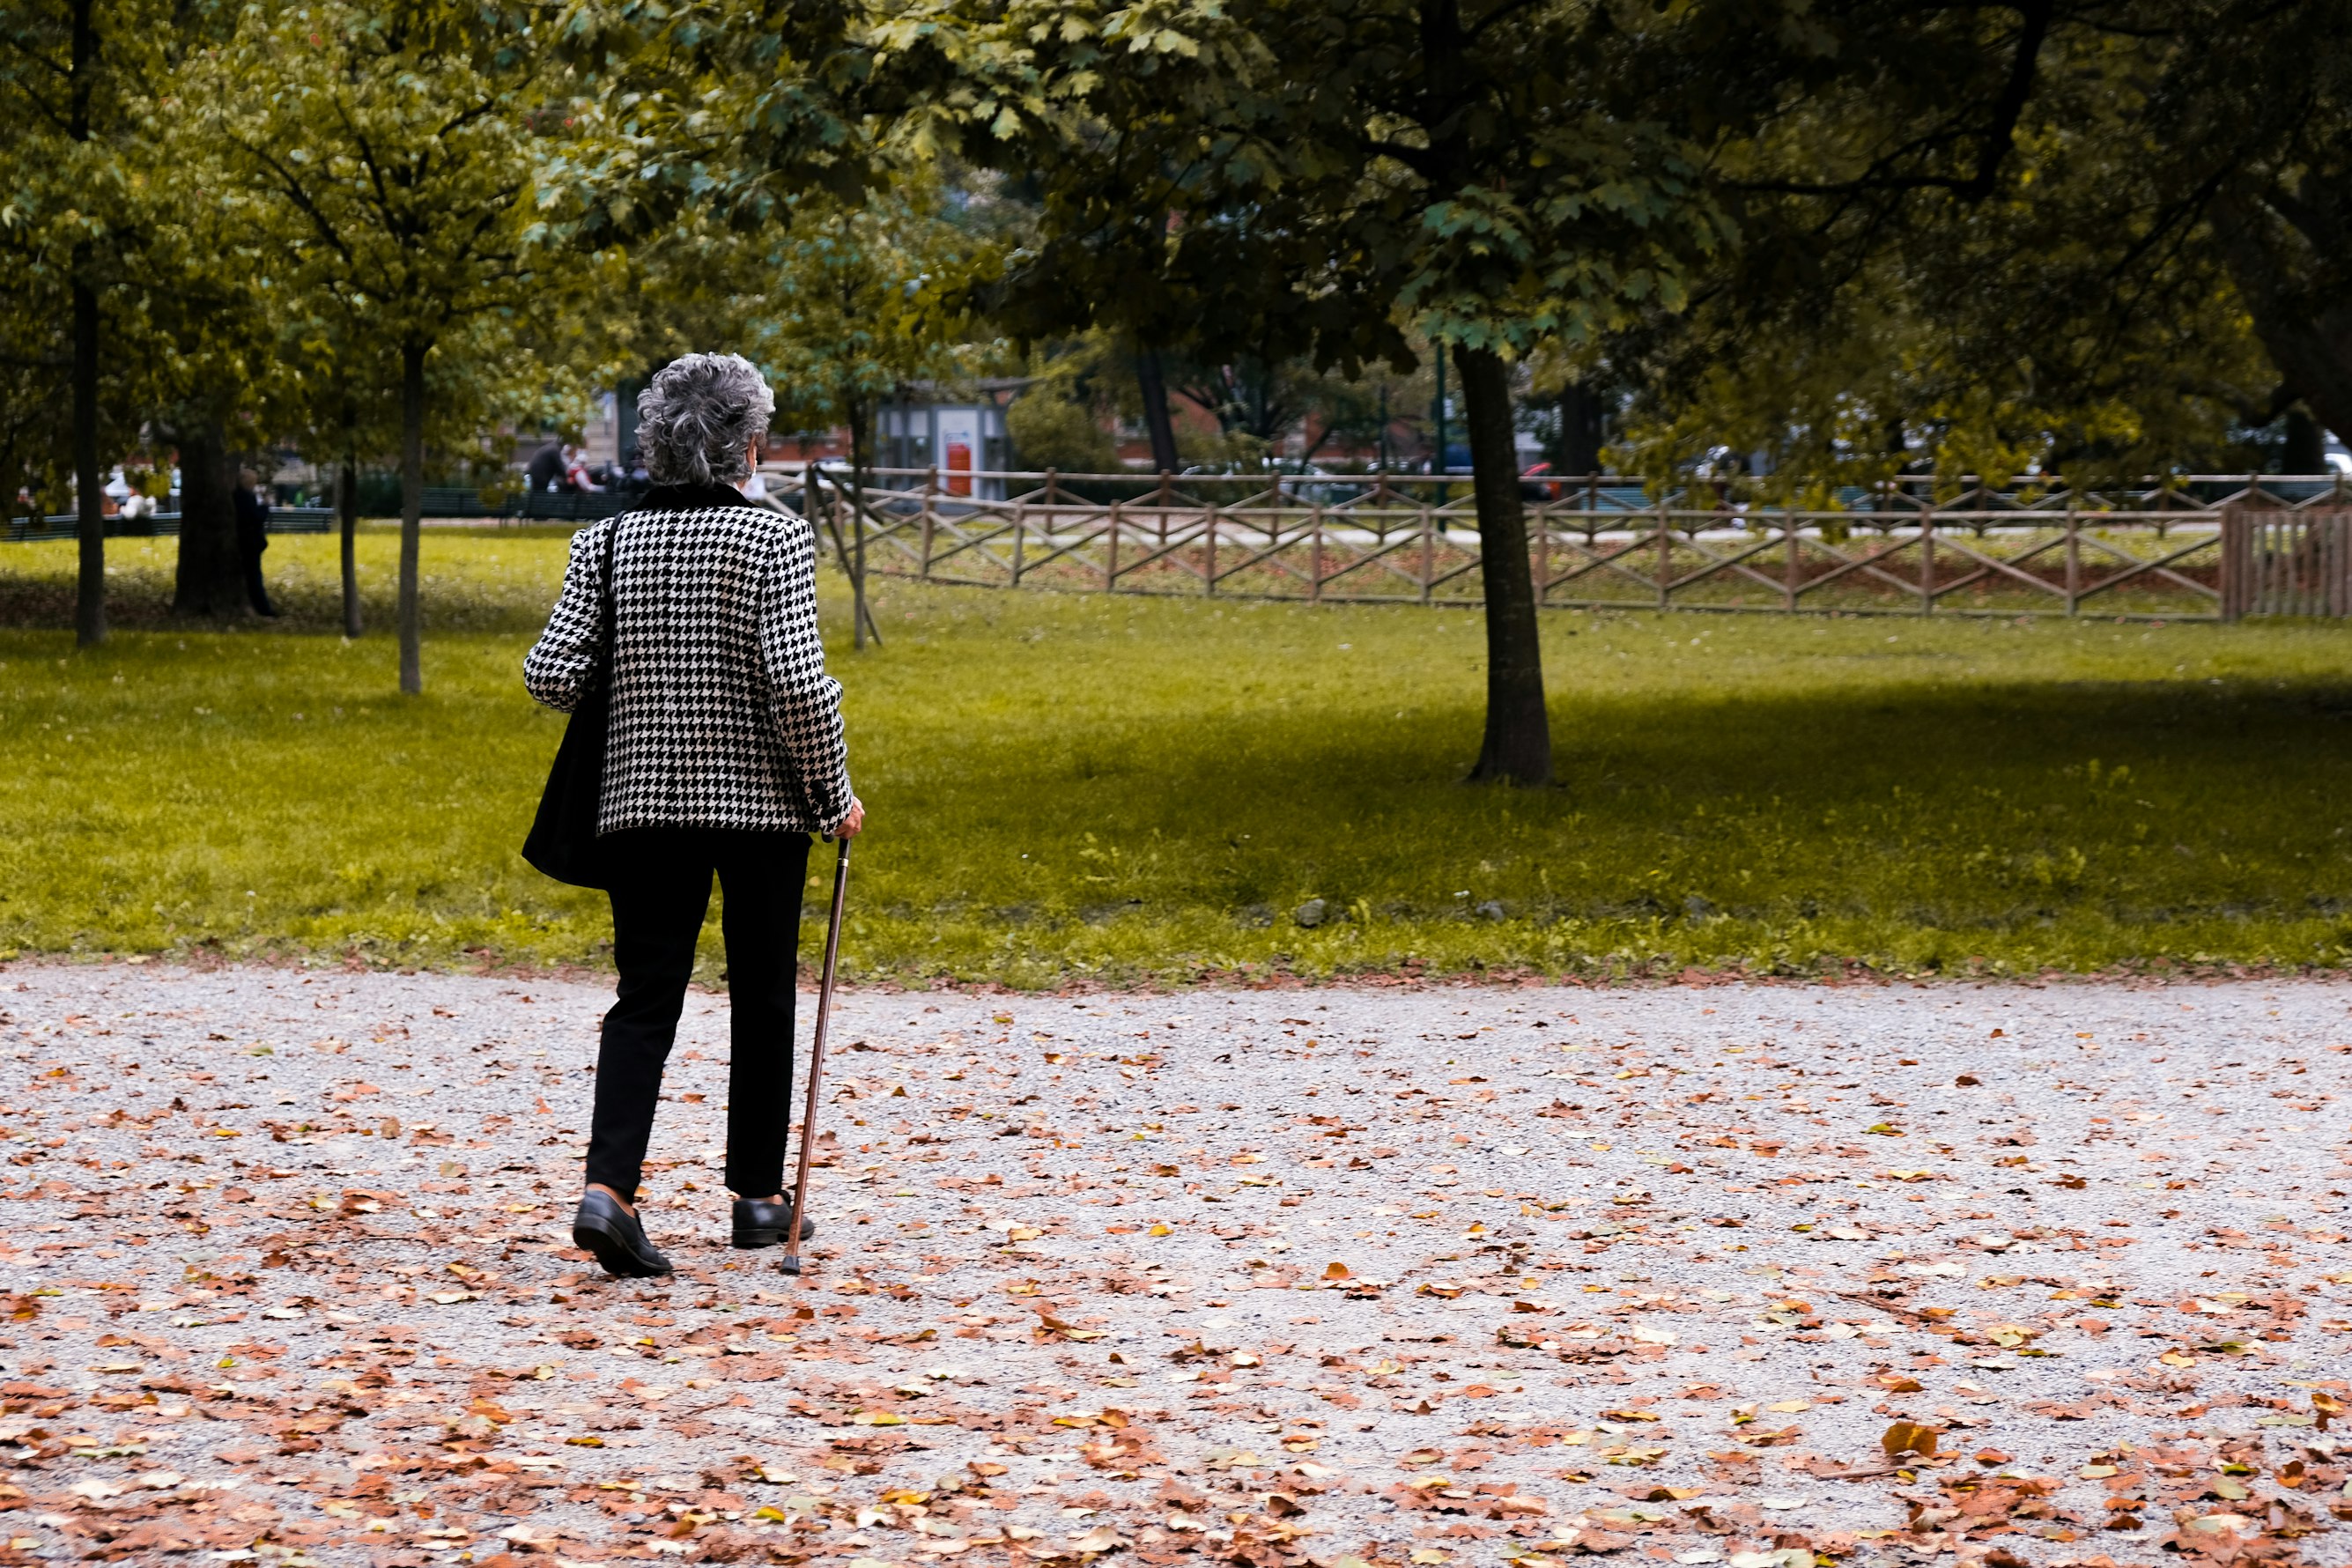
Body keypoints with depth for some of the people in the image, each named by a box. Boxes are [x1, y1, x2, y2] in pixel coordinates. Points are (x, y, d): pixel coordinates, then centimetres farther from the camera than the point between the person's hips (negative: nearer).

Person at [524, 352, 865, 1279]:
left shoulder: (607, 545, 0)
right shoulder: (775, 541, -10)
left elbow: (550, 678, -5)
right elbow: (800, 685, -17)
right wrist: (834, 797, -4)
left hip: (643, 802, 2)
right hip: (761, 801, -2)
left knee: (645, 999, 3)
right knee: (762, 996, 12)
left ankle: (608, 1185, -16)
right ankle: (758, 1196, 20)